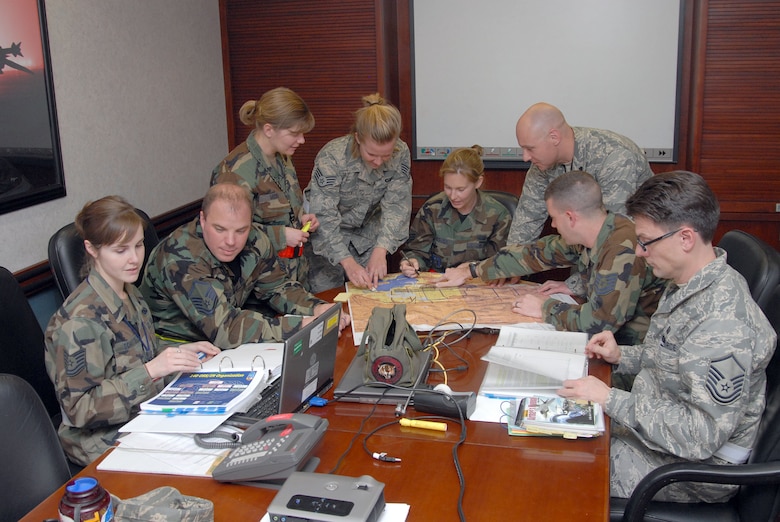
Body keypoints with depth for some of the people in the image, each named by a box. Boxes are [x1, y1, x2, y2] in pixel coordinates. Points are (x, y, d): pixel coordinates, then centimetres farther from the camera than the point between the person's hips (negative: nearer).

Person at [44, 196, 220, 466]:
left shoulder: (129, 294, 4)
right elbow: (79, 408, -21)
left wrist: (179, 352, 0)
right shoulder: (80, 320, -21)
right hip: (107, 440, -8)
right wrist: (150, 370, -29)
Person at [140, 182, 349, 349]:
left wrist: (316, 309, -15)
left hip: (226, 346, 8)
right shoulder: (181, 258, -29)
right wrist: (300, 326, -33)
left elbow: (277, 287, 5)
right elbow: (223, 330, -34)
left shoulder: (253, 240, -9)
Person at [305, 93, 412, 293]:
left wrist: (380, 251, -30)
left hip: (368, 232, 3)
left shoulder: (401, 154, -18)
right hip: (327, 236, -3)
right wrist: (347, 262, -41)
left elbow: (396, 206, -17)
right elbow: (323, 218, -31)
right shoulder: (331, 158, -30)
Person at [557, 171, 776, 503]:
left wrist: (611, 400, -25)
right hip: (653, 426, 9)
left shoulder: (724, 325, -30)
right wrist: (621, 356, 1)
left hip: (694, 468, -9)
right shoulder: (689, 286, 1)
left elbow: (702, 435, -29)